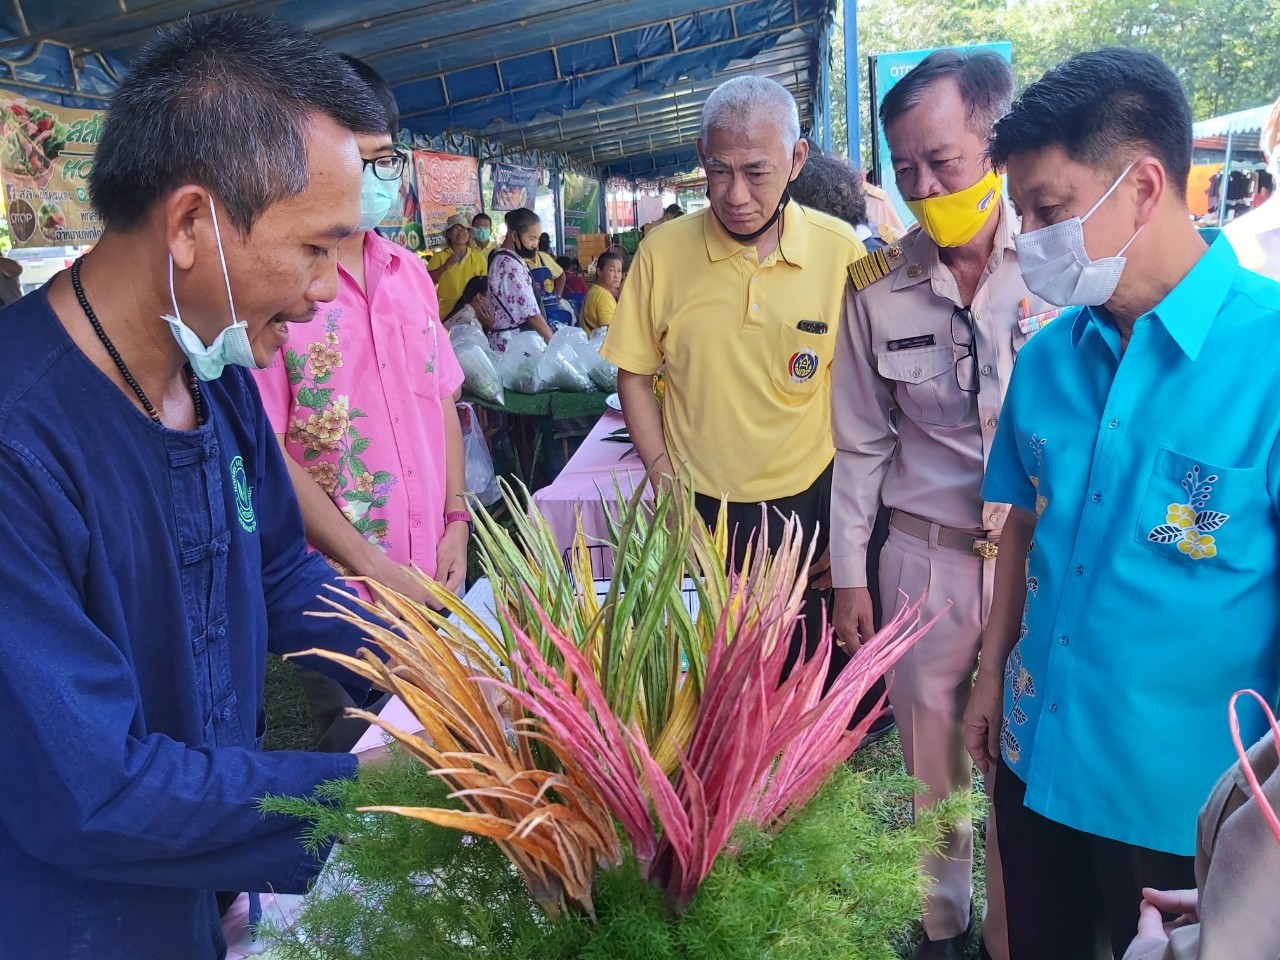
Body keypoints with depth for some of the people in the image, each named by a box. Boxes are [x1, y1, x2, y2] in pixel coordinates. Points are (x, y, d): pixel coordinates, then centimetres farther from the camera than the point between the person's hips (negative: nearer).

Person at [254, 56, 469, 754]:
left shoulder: (410, 272, 7)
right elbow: (267, 453, -16)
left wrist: (455, 521, 4)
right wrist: (372, 566, -15)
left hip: (431, 574, 6)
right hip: (336, 588, -6)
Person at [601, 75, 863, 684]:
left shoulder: (840, 250, -6)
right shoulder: (663, 252, -5)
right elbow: (633, 371, 4)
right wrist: (662, 475, -4)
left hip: (808, 503, 0)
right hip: (699, 511, 0)